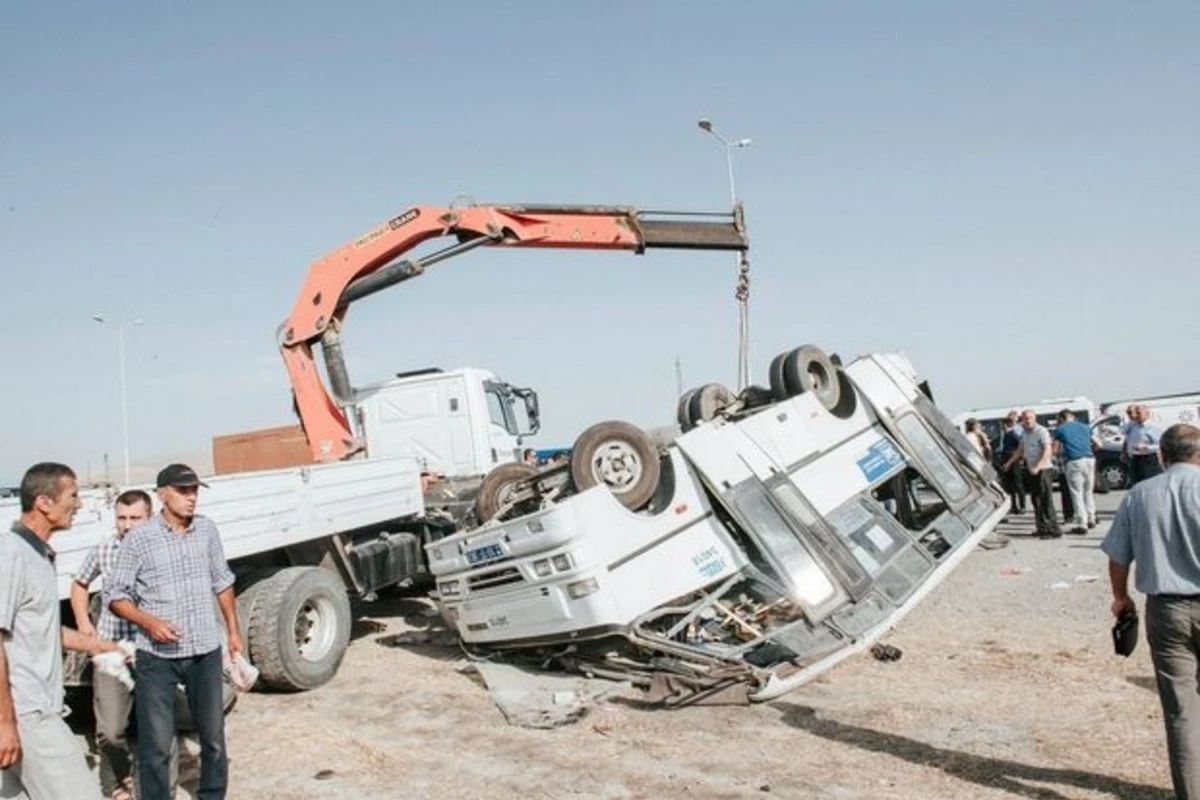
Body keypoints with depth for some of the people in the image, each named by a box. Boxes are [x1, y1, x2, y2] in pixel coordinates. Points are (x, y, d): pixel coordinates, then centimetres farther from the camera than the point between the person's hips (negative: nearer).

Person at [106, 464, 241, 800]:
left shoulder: (207, 530, 1)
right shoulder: (139, 538, -10)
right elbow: (114, 594, -6)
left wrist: (234, 631, 14)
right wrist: (149, 623, -21)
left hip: (205, 651, 4)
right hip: (157, 657, -4)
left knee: (213, 735, 16)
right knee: (156, 743, 1)